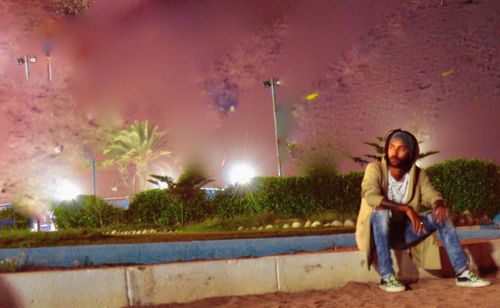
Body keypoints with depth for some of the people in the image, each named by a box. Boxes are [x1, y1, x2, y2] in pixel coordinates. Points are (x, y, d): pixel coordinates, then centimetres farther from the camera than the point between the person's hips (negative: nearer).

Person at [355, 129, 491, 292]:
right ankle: (386, 277, -32)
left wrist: (439, 205, -36)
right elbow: (371, 197, -30)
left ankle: (463, 273, -16)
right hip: (377, 231, -4)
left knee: (441, 215, -14)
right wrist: (406, 208, -39)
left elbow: (430, 195, -11)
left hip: (403, 231, 4)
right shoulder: (375, 169, -15)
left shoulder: (418, 174, -1)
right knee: (381, 212, -36)